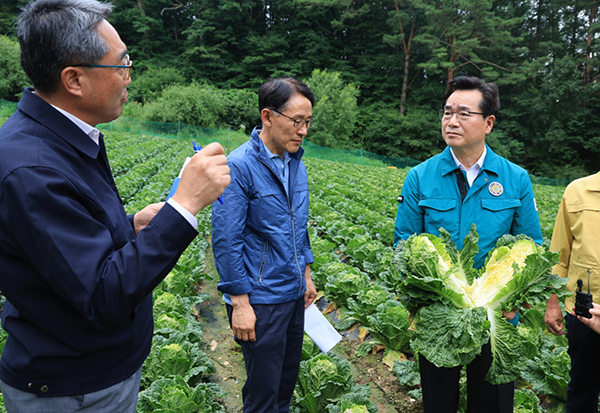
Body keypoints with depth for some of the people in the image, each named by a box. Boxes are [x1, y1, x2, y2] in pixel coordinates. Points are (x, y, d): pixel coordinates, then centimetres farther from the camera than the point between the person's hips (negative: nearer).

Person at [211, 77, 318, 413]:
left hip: (293, 293, 7)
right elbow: (226, 240, -18)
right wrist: (240, 303, -17)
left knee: (288, 379, 22)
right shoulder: (240, 166, -18)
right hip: (261, 299, -7)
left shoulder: (296, 164, 6)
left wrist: (306, 274, 16)